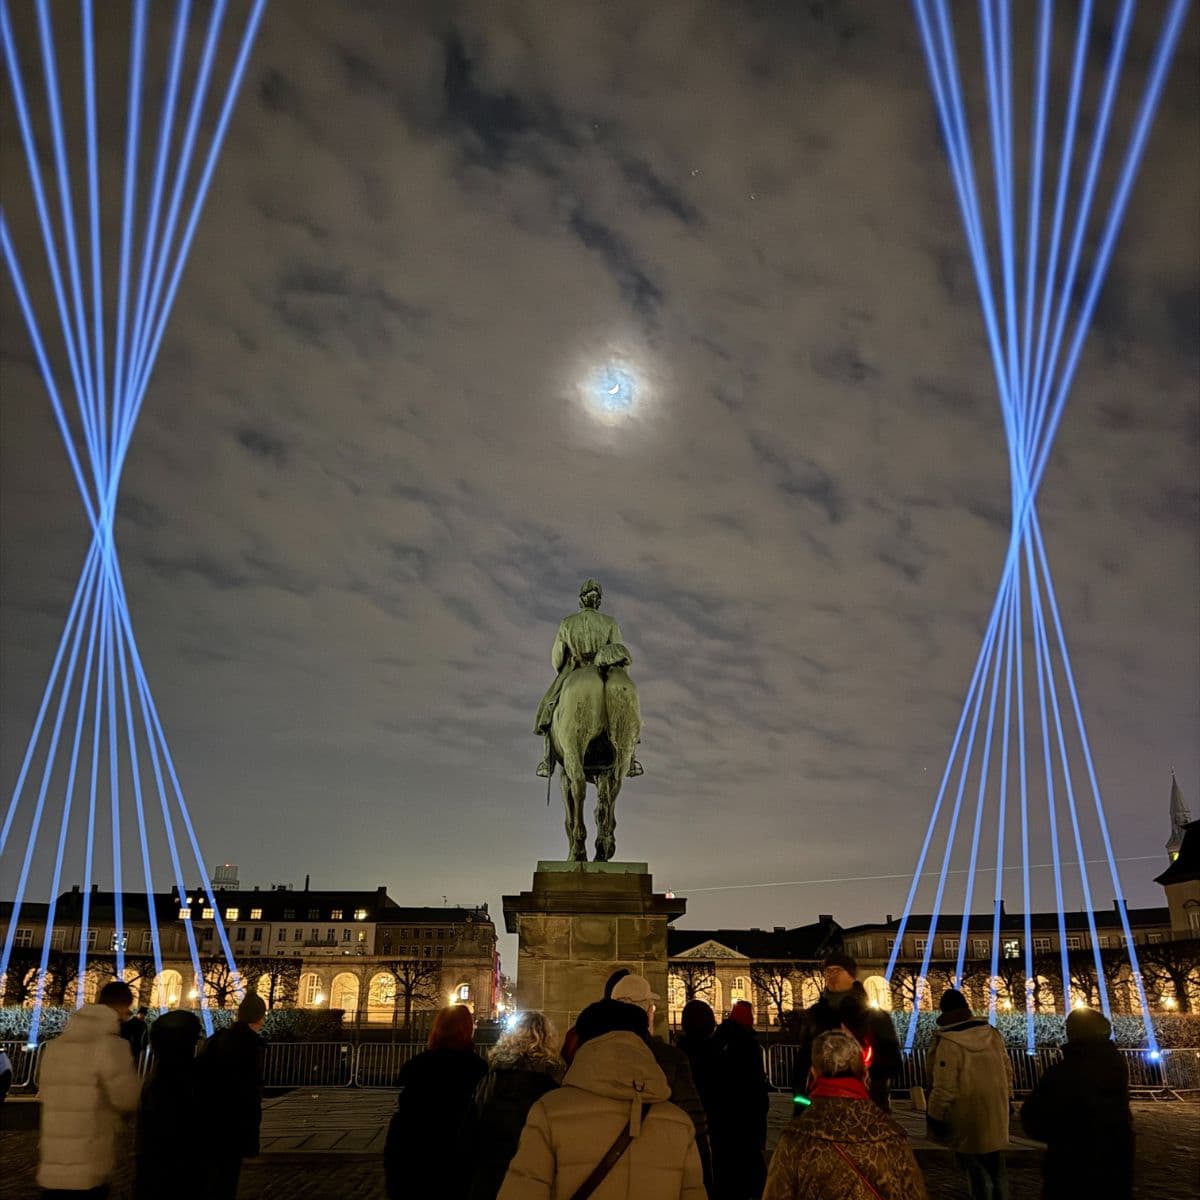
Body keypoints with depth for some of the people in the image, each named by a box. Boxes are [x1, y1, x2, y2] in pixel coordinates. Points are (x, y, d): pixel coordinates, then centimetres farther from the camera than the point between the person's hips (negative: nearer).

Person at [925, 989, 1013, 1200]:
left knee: (977, 1171, 9)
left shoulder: (949, 1042, -21)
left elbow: (944, 1086, -21)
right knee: (996, 1169, 20)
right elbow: (1007, 1071, 8)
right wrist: (1005, 1098, 23)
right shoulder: (993, 1034, -1)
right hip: (995, 1114, 6)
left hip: (969, 1118, -6)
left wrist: (934, 1116, -9)